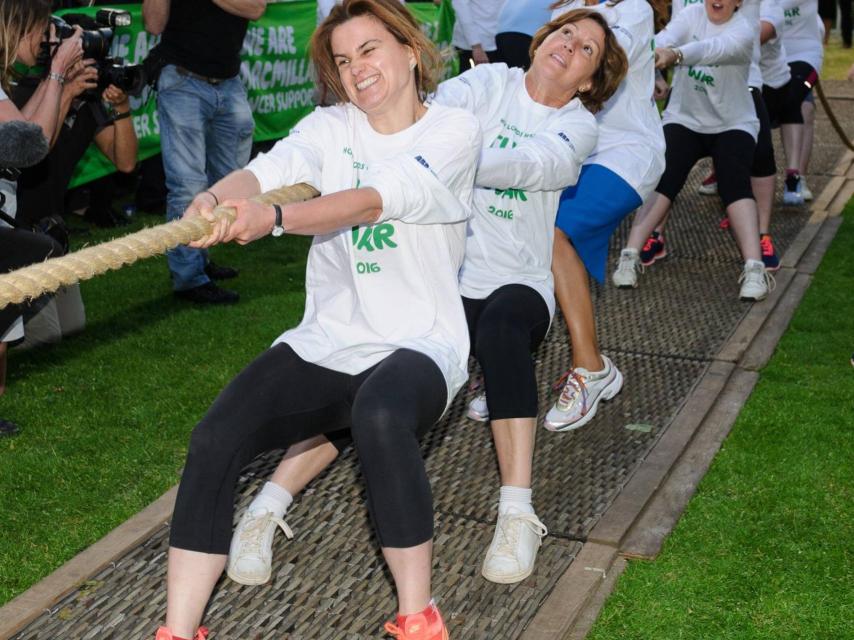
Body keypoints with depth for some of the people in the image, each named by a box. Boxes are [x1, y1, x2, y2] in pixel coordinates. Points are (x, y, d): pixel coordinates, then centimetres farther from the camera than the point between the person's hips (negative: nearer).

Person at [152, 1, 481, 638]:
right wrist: (216, 197, -33)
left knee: (381, 418, -38)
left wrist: (274, 217, -35)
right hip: (325, 341, 4)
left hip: (417, 345, -4)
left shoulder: (454, 129, -2)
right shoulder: (331, 126, 11)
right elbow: (265, 171, -9)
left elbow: (374, 201, -20)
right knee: (215, 438, -19)